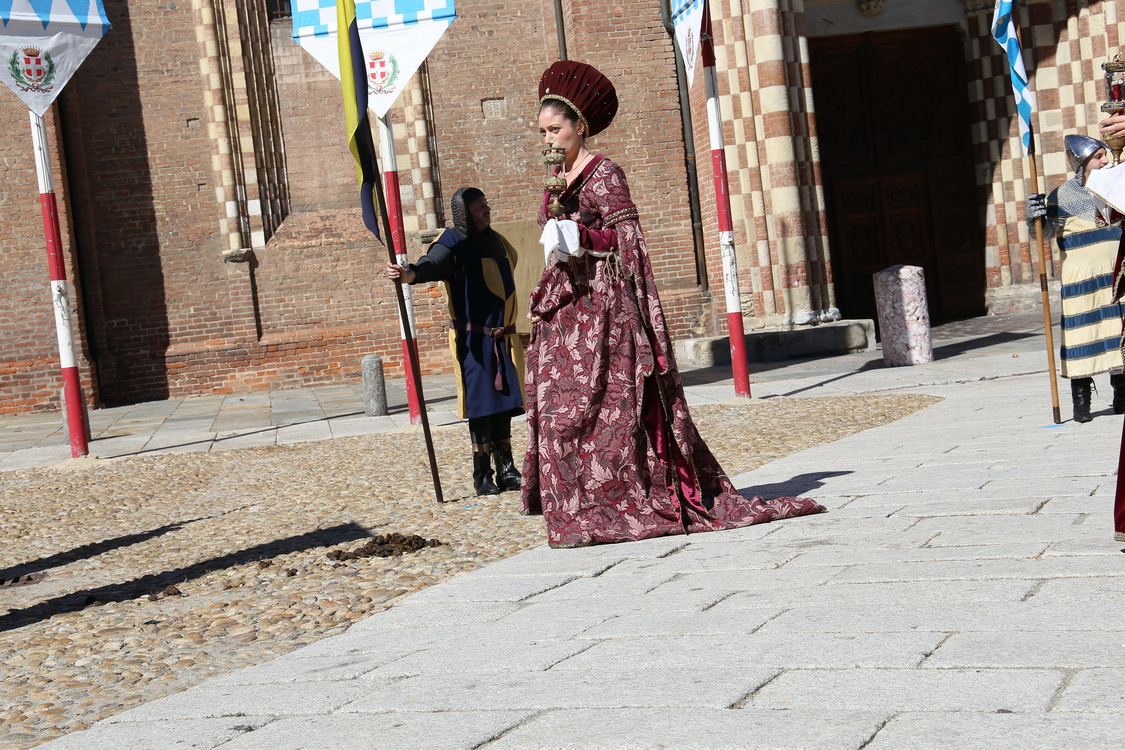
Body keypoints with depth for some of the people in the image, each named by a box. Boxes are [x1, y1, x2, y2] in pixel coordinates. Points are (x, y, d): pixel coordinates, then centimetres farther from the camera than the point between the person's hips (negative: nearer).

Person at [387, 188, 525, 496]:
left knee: (504, 403, 8)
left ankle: (506, 470, 16)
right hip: (473, 340, -6)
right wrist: (410, 273, -51)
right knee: (481, 406, -6)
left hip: (503, 339, 6)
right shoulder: (453, 243, -9)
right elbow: (432, 263, -28)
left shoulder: (496, 240, 13)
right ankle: (482, 475, 1)